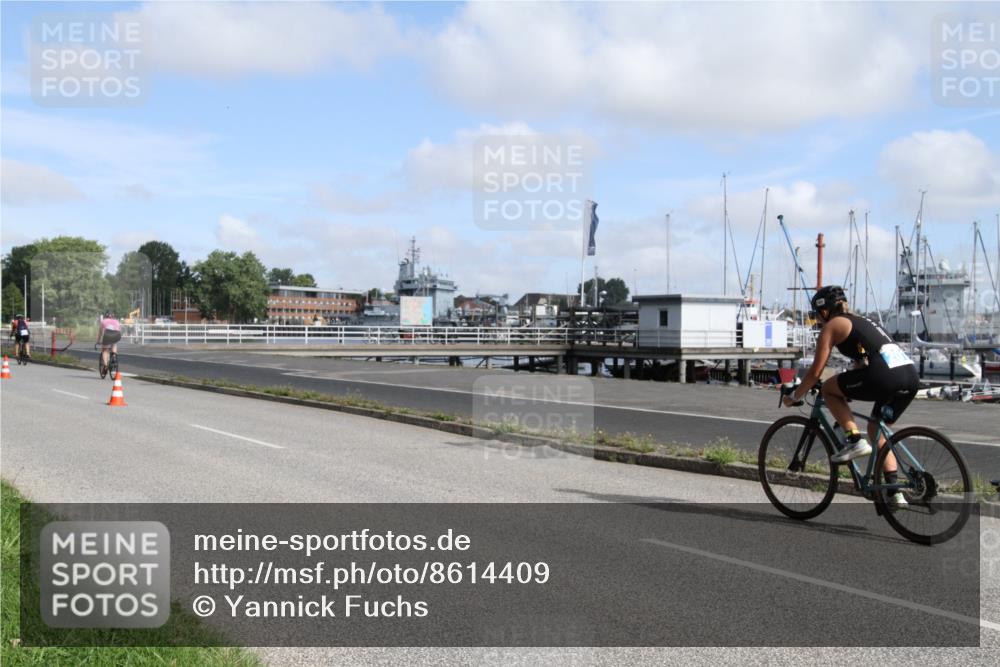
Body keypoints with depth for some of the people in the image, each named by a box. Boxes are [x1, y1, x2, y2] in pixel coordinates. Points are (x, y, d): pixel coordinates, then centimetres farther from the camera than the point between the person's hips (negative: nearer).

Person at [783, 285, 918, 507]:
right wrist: (845, 391, 51)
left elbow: (815, 372, 5)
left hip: (885, 376, -8)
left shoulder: (832, 326, 8)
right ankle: (894, 492, 19)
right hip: (911, 375, 8)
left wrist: (794, 397, 18)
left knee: (828, 389, 12)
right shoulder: (861, 322, 32)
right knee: (876, 429, 23)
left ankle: (854, 440, 1)